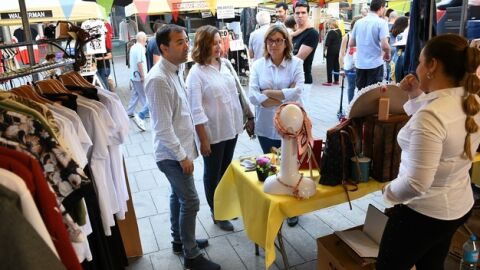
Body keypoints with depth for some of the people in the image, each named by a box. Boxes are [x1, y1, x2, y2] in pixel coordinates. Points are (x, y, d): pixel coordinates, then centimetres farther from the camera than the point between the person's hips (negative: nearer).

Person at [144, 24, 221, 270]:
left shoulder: (174, 71, 6)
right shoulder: (159, 79, -24)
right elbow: (163, 127, -24)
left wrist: (184, 151, 16)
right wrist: (182, 156, -18)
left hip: (179, 149, 9)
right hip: (173, 154, -9)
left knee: (178, 196, 21)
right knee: (190, 202, 0)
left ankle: (179, 240, 40)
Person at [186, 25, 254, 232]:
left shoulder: (226, 64, 3)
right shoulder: (196, 73, -15)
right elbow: (196, 110, -18)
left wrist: (247, 116, 12)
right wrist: (203, 140, -18)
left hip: (231, 128, 6)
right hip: (212, 133, -6)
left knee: (226, 170, 21)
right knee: (213, 173, 11)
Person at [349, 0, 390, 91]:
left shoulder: (358, 22, 6)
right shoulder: (381, 22, -9)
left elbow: (351, 44, 12)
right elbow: (384, 45, -18)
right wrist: (388, 54, 2)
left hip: (360, 64, 5)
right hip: (375, 64, -5)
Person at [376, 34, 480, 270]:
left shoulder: (430, 115, -31)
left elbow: (417, 183, -31)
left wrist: (389, 192, -12)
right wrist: (417, 96, 6)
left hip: (424, 212, -8)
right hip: (459, 205, 9)